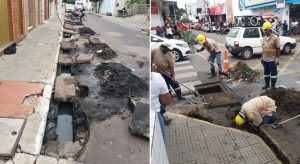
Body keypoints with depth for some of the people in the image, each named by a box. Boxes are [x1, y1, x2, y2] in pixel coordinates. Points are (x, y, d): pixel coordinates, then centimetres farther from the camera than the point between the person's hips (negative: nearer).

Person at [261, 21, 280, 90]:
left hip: (272, 60, -6)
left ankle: (273, 86, 17)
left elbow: (278, 49, -11)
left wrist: (277, 59, -14)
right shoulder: (264, 38, 7)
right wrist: (262, 57, 13)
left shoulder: (275, 38, -12)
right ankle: (267, 84, 29)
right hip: (265, 59, 6)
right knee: (266, 72, 16)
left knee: (273, 73, 6)